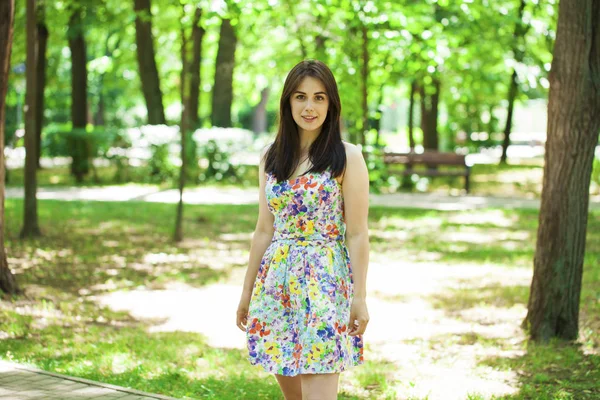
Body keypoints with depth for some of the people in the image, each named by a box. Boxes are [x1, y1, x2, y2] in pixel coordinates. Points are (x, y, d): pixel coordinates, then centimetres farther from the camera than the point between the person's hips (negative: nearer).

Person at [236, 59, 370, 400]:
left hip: (325, 281, -5)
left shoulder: (347, 157, -4)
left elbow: (358, 234, -6)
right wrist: (248, 291, 15)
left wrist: (360, 297, -11)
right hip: (277, 280, 5)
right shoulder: (272, 157, 10)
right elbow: (264, 230, 14)